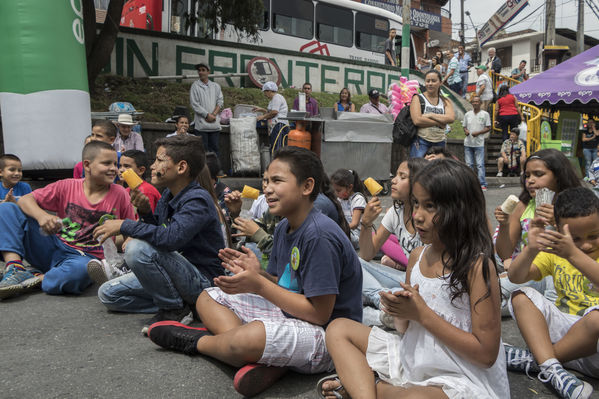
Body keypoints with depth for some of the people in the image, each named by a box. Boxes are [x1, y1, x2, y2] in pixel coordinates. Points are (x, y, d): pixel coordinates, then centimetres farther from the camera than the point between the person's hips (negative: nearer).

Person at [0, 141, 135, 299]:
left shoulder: (119, 194, -2)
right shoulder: (67, 187, 2)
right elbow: (25, 199, 1)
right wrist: (41, 215, -21)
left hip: (84, 257, -3)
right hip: (54, 247, 4)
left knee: (79, 271, -43)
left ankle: (37, 280, -13)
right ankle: (15, 270, -20)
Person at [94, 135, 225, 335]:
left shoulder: (198, 200, -21)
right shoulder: (168, 195, 7)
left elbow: (172, 237, -37)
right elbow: (158, 231, 12)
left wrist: (124, 226, -26)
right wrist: (145, 211, -7)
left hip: (202, 280, -9)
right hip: (180, 273, 9)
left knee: (137, 249, -29)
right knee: (108, 294, 7)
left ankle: (175, 310, -11)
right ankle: (179, 302, 2)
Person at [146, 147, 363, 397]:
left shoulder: (319, 236, -23)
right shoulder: (283, 228, 5)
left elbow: (319, 313, -23)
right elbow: (285, 286, 11)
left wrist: (258, 284, -20)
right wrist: (257, 274, -10)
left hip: (326, 333, -10)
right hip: (289, 314, 10)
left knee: (248, 338, -38)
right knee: (208, 298, 9)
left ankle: (198, 341, -1)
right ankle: (266, 363, -13)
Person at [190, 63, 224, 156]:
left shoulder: (216, 86, 14)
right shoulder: (195, 86, 3)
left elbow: (220, 102, 7)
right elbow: (195, 104, -4)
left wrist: (214, 114, -8)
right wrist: (207, 115, -11)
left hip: (214, 124, 3)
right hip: (201, 124, -3)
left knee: (214, 148, 5)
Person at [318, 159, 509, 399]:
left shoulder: (477, 265, -18)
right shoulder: (417, 256, 3)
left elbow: (486, 354, -19)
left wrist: (422, 313, -20)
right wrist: (399, 312, -14)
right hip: (413, 360, 8)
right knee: (338, 329, 8)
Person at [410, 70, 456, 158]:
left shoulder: (445, 102, 13)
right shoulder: (418, 98, 3)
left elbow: (451, 118, -6)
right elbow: (417, 120, -12)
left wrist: (430, 115, -12)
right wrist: (439, 123, -8)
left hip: (439, 143, 4)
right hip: (421, 142, -3)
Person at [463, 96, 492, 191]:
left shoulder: (485, 114, 1)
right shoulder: (467, 114, 11)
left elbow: (488, 128, 0)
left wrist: (478, 133, -14)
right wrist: (466, 131, -6)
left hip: (479, 143, -4)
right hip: (468, 143, 4)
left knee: (480, 164, -7)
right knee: (469, 164, 6)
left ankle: (483, 184, -6)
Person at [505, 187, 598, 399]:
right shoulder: (554, 251, 6)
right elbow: (515, 277, -6)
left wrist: (573, 254, -37)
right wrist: (530, 250, -23)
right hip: (563, 324, 5)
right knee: (521, 297, -12)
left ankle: (533, 359, -18)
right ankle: (551, 368, -29)